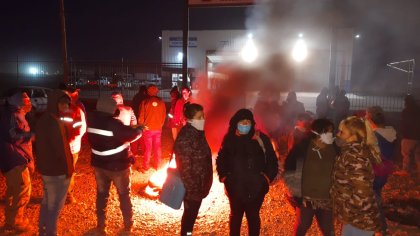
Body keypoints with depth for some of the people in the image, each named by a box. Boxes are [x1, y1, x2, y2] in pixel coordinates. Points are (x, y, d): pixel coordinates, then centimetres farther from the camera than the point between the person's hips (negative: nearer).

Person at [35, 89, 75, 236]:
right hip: (57, 170, -10)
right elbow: (61, 148, -24)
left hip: (45, 167, 10)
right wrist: (68, 168, -16)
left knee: (47, 201, 24)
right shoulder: (55, 122, -24)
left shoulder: (43, 120, 7)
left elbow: (39, 144, 15)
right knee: (55, 205, 4)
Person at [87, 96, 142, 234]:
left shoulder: (92, 120, -7)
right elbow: (133, 135, -20)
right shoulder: (114, 124, -27)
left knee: (101, 194, 19)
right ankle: (128, 225, 29)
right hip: (118, 165, -5)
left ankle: (101, 225, 29)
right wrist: (140, 129, 2)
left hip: (99, 164, 5)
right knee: (124, 195, 14)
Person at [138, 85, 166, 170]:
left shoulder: (145, 102, -10)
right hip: (158, 129, 2)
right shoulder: (161, 102, -3)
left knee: (148, 148, 8)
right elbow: (164, 115, 2)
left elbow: (141, 116, -7)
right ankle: (158, 165, 24)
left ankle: (146, 166, 17)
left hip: (148, 129, -2)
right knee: (157, 147, 14)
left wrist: (142, 126, 8)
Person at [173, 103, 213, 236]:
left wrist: (203, 185, 15)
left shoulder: (197, 133, 3)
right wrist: (192, 190, -20)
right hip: (191, 186, -8)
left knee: (193, 212, 22)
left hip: (199, 183, 8)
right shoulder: (185, 138, -25)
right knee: (190, 213, 11)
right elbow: (185, 168, -24)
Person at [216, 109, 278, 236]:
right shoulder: (229, 139, -2)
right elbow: (221, 160, 8)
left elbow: (272, 161, -4)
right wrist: (224, 177, 1)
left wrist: (267, 178, -7)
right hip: (235, 187, 2)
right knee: (236, 215, 18)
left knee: (253, 216, 14)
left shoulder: (261, 138, -10)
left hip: (256, 187, -2)